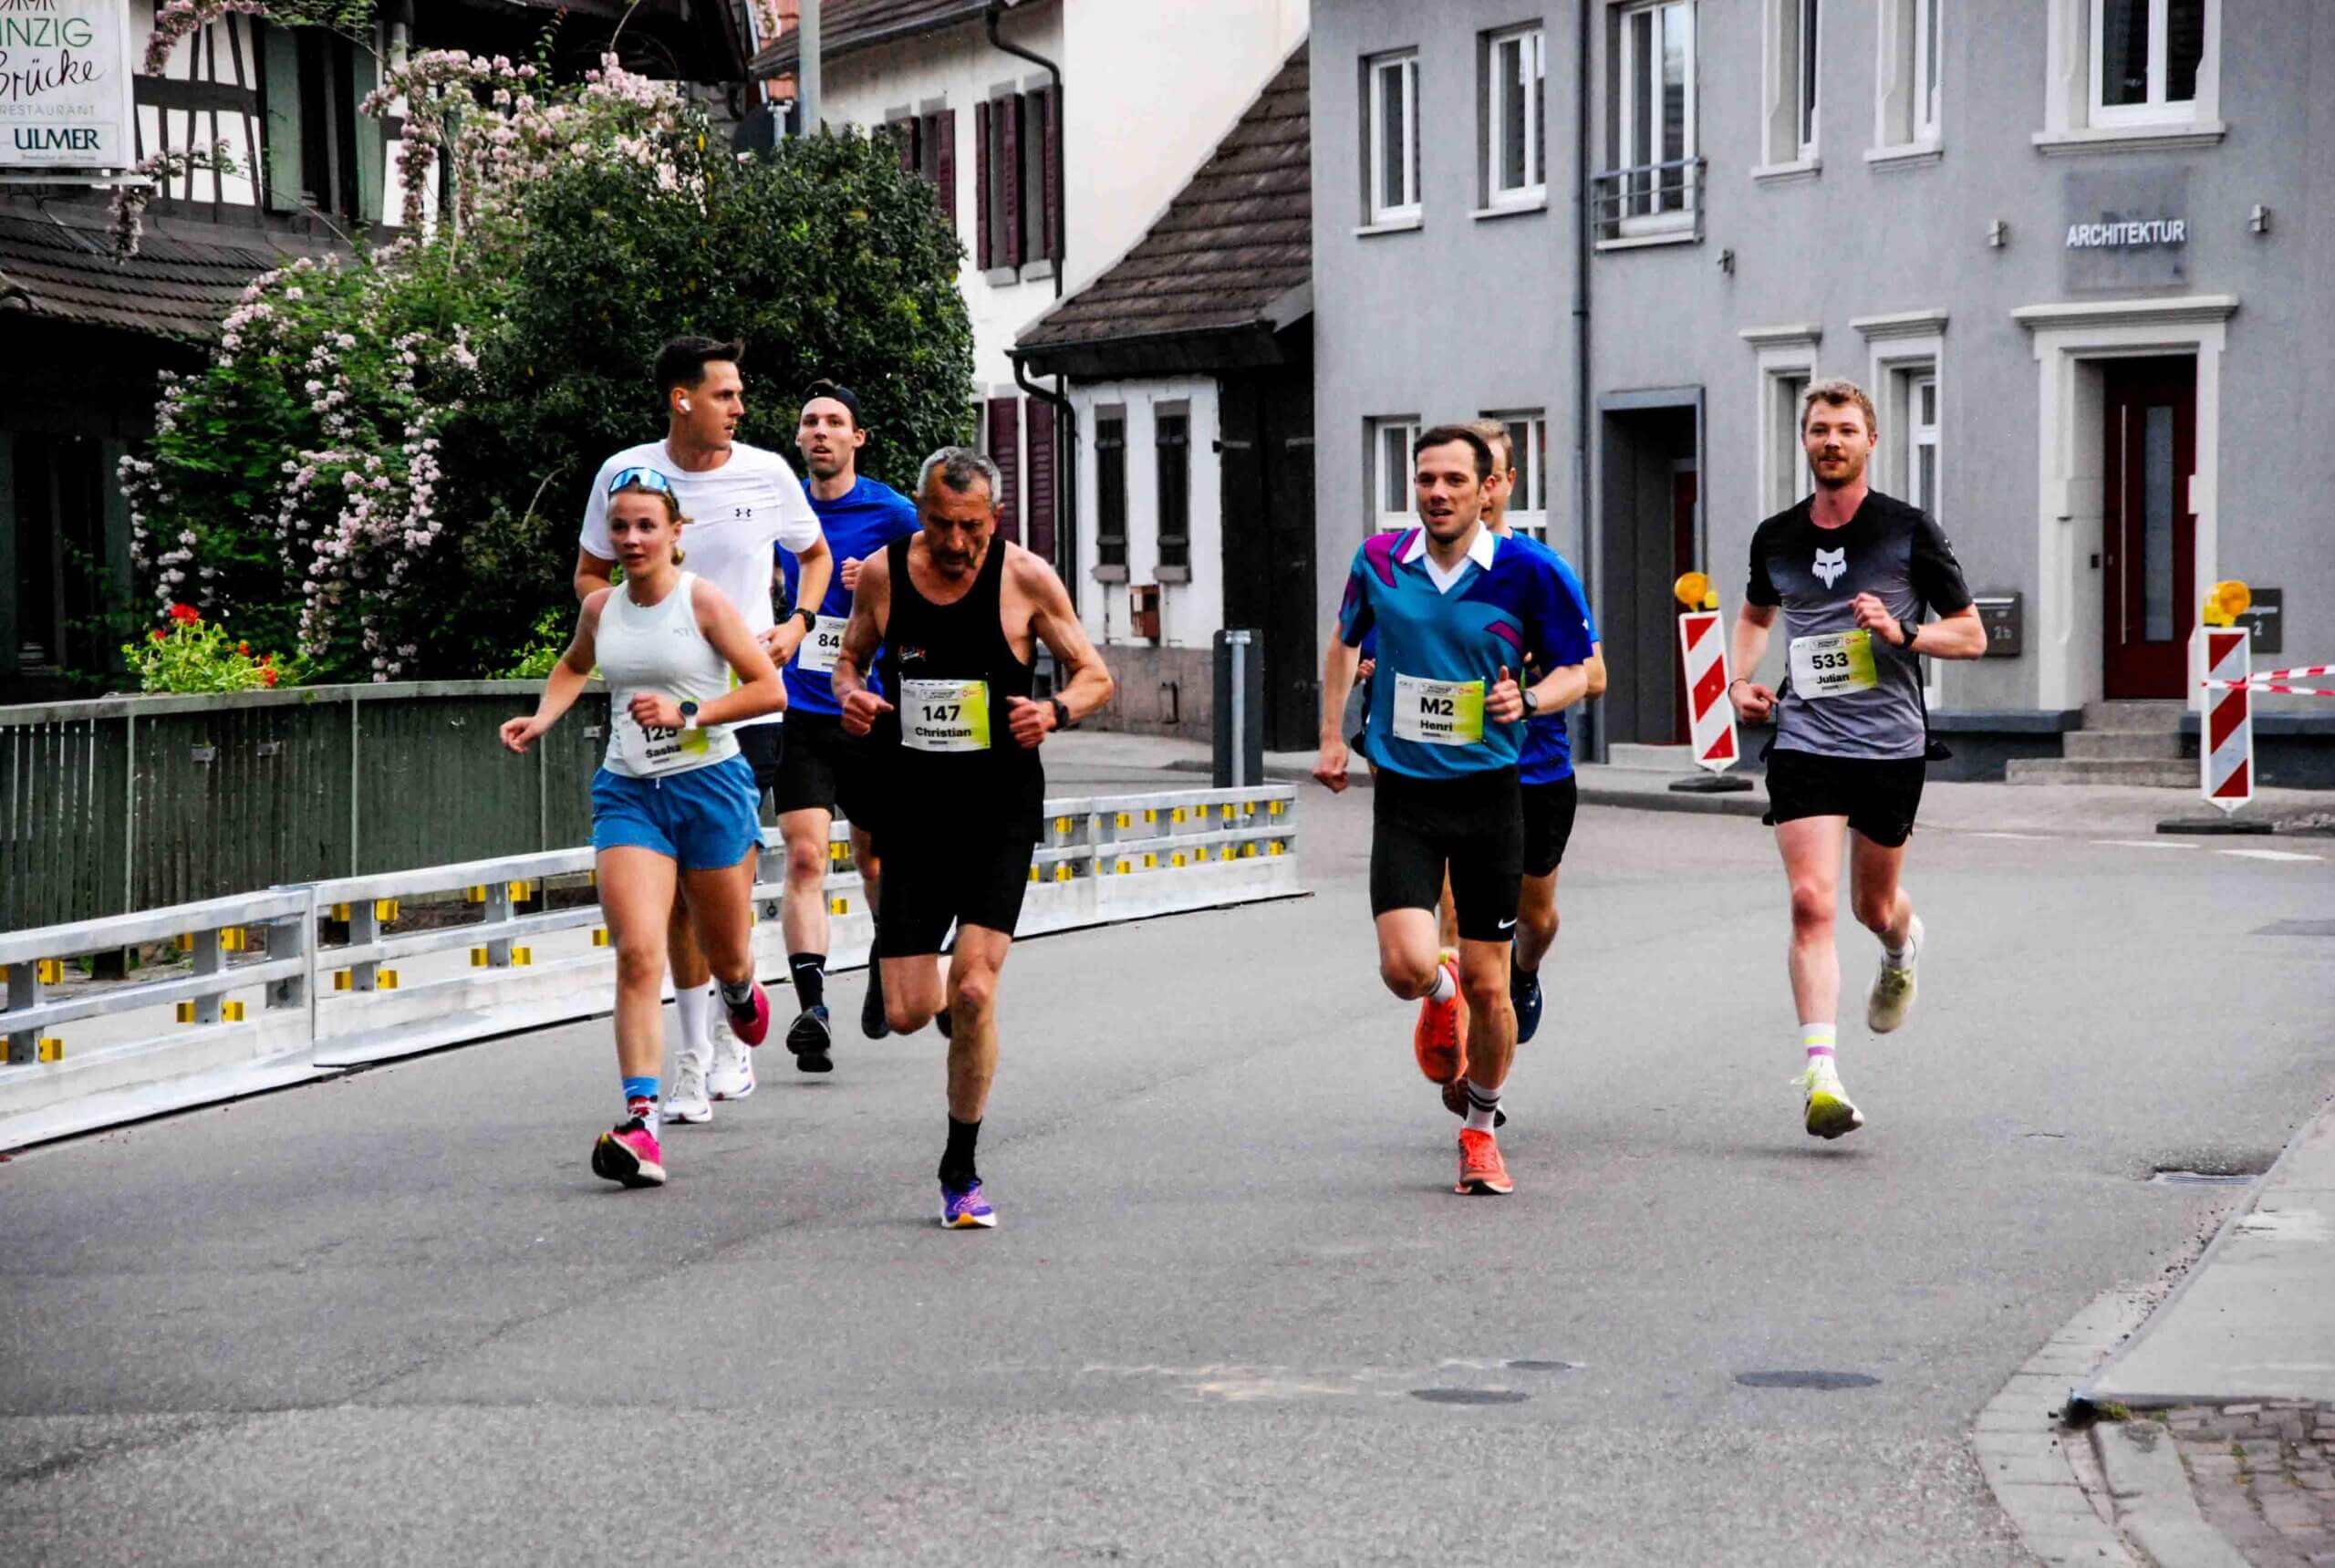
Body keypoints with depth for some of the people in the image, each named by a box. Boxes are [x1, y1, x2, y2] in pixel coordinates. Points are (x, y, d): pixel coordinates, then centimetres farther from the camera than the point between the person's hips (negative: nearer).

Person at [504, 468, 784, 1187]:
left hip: (709, 785, -2)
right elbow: (574, 665, 29)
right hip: (627, 794, 2)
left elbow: (770, 689, -9)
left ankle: (742, 991, 53)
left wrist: (688, 713, -19)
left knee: (726, 957, 13)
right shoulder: (600, 607, 6)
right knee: (637, 953, -16)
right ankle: (641, 1116, -23)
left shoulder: (702, 601, -7)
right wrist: (543, 718, 12)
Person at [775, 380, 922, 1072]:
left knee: (875, 858, 13)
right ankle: (811, 1008, -20)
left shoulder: (892, 513, -5)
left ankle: (885, 962, 42)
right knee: (805, 856, -13)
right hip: (800, 711, 1)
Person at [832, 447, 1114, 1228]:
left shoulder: (1026, 578, -7)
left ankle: (961, 1170, 2)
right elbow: (851, 656, 16)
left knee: (972, 992, -15)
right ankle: (959, 995, 38)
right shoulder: (881, 574, -1)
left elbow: (1095, 675, 2)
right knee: (907, 1013, -2)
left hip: (1001, 810, -2)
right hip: (914, 805, 2)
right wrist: (850, 695, -8)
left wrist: (1055, 711, -20)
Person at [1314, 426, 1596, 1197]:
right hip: (1403, 796, 1)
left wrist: (1527, 699, -17)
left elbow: (1576, 670, 3)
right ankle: (1440, 994, 23)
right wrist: (1332, 736, 15)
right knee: (1406, 966, -16)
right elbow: (1345, 641, 20)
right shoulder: (1378, 561, 0)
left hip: (1489, 794, -1)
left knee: (1487, 986, 1)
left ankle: (1481, 1129, 25)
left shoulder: (1527, 572, -7)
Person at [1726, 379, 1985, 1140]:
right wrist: (1742, 679, 9)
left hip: (1892, 743, -1)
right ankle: (1820, 1073, -18)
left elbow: (1972, 635, 1)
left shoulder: (1908, 529, -3)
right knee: (1811, 900, -15)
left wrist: (1903, 632, -17)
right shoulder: (1775, 537, 6)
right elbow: (1756, 612, 27)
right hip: (1804, 742, 1)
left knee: (1874, 906, 14)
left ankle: (1904, 945, 53)